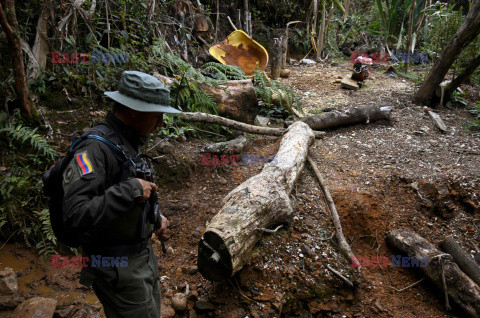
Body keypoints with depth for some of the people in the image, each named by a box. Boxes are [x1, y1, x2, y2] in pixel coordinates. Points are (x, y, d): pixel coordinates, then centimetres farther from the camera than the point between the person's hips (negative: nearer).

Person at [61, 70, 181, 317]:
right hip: (118, 267, -9)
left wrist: (154, 218, 9)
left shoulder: (128, 144, 6)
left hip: (143, 254, 9)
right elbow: (75, 216, -33)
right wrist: (131, 190, -30)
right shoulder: (95, 149, -25)